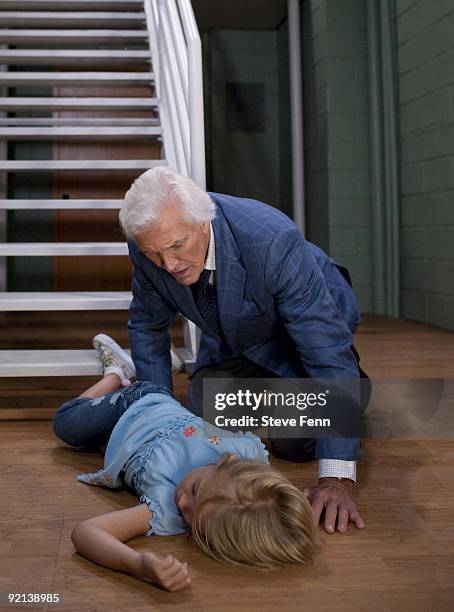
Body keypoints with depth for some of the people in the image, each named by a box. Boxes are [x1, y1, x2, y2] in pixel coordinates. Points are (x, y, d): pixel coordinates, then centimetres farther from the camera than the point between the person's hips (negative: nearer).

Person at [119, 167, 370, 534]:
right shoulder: (152, 244, -26)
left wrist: (338, 476, -46)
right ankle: (267, 386, 25)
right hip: (233, 340, 5)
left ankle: (352, 384, 16)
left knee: (295, 443, -15)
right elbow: (148, 326, -6)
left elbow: (327, 352, -42)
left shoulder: (271, 240, -42)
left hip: (309, 321, -4)